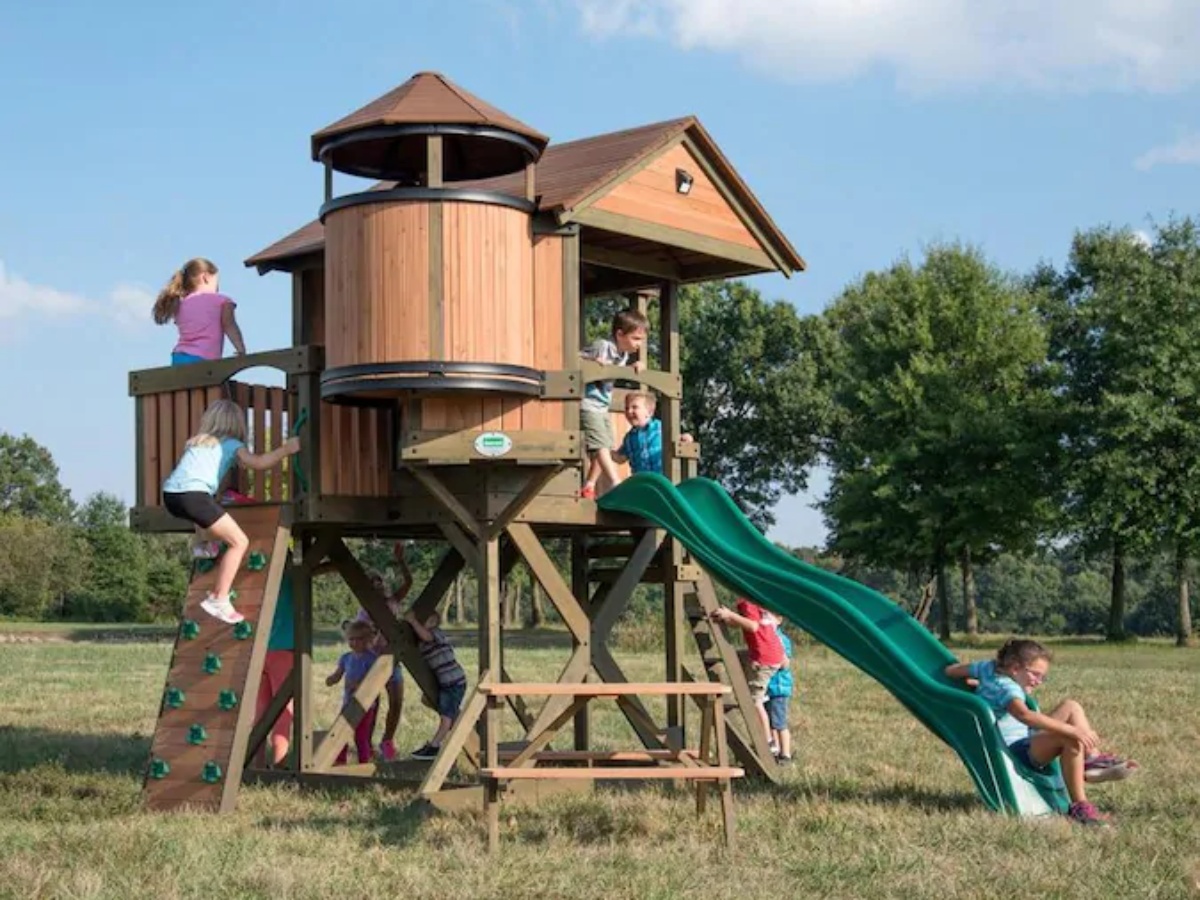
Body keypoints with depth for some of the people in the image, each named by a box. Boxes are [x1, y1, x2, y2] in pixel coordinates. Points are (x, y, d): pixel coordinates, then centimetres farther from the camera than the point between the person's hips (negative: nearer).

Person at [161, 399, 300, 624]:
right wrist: (286, 449, 4)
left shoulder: (196, 441, 30)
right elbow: (258, 463, -3)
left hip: (170, 493, 7)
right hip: (193, 495, -7)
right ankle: (218, 599, -6)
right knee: (239, 542, -1)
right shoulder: (231, 444, 13)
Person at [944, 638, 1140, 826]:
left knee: (1071, 707, 9)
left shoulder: (988, 667, 7)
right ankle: (1078, 806, -28)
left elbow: (950, 670, 19)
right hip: (1015, 753, -11)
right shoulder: (1007, 688, -20)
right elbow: (1025, 715, -41)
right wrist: (1072, 730, -44)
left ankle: (1092, 760, 0)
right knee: (1072, 740, -33)